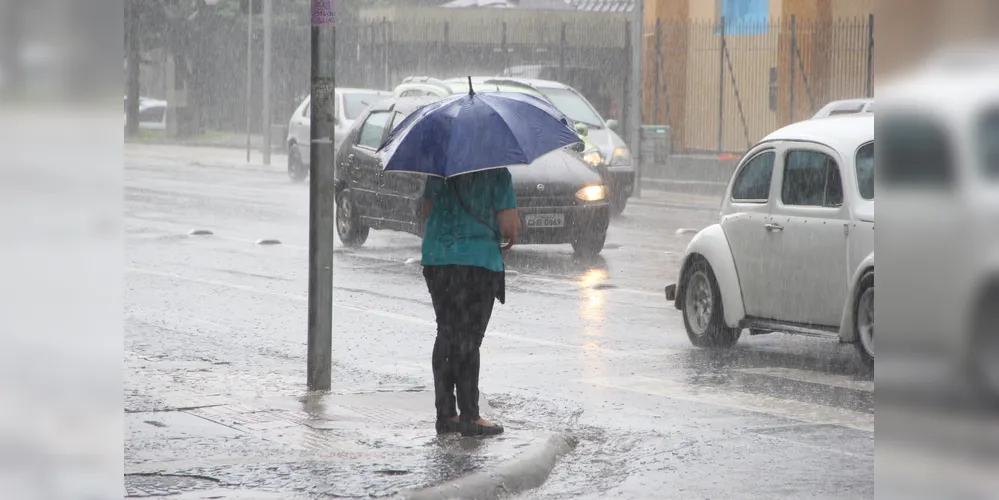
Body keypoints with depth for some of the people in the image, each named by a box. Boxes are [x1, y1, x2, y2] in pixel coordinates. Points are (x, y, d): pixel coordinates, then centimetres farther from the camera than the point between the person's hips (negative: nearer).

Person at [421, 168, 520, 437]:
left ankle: (445, 414, 14)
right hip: (477, 260, -6)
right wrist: (509, 239, 2)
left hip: (435, 259, 6)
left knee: (446, 337, 13)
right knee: (468, 340, -2)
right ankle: (469, 417, 1)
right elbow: (510, 225, -15)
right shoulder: (495, 173, -10)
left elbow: (427, 210, 19)